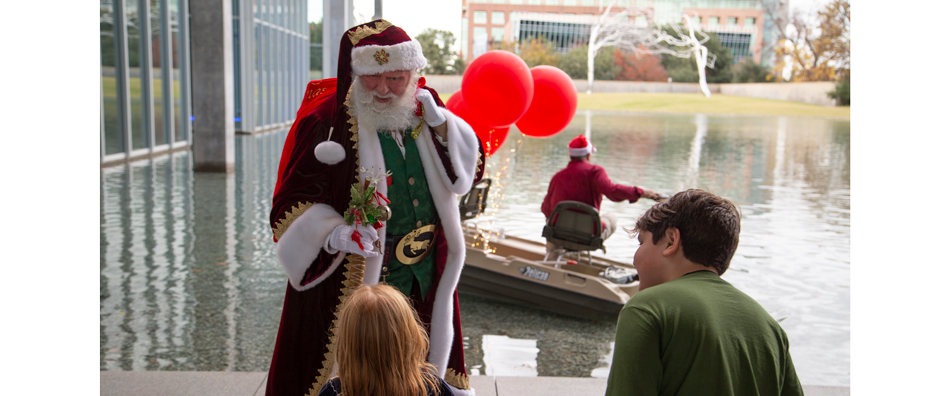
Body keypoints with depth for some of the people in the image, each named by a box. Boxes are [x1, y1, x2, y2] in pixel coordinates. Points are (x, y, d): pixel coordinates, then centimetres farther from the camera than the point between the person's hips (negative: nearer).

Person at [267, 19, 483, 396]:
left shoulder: (424, 108, 1)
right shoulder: (325, 121, -15)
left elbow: (469, 171, 6)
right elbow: (291, 205, -14)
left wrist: (439, 124, -11)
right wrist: (332, 233, -33)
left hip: (426, 282, 5)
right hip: (352, 281, -5)